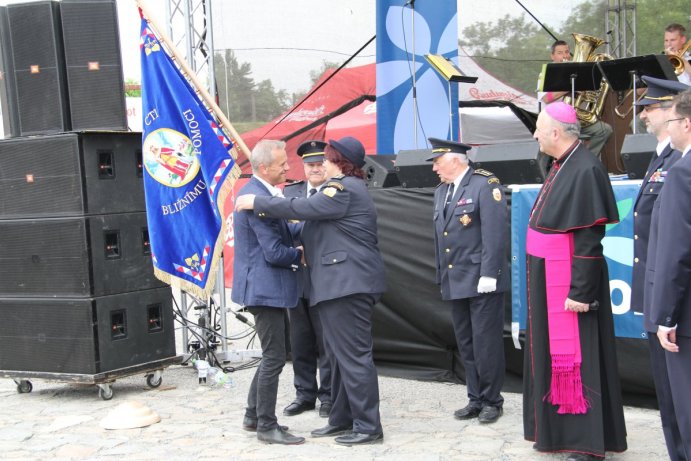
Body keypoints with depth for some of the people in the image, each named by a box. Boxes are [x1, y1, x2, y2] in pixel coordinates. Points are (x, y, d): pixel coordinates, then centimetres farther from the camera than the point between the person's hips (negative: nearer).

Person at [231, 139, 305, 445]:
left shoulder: (253, 191, 11)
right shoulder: (259, 198, -21)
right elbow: (274, 252, -22)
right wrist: (301, 255, -5)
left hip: (263, 285, 11)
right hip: (265, 288, -11)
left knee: (272, 354, 19)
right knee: (274, 357, -2)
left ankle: (254, 416, 28)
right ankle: (267, 426, 7)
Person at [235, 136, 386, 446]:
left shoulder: (344, 189, -13)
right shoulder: (346, 188, 20)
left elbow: (300, 208, -18)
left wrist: (257, 203, -10)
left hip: (347, 283, -11)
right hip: (341, 283, 11)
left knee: (353, 354, -7)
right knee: (341, 354, 15)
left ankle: (368, 426, -2)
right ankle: (342, 419, 23)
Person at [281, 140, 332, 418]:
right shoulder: (290, 192, 11)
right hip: (296, 278, 5)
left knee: (326, 341, 4)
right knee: (300, 341, 13)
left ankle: (328, 396, 16)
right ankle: (305, 394, 24)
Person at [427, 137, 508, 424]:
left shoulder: (485, 184, -8)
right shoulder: (441, 192, 16)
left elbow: (495, 232, -15)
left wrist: (488, 274, -19)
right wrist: (441, 276, 14)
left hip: (481, 281, -7)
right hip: (455, 282, 8)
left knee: (486, 343, -2)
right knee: (466, 345, 11)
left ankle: (491, 401, 9)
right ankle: (475, 399, 19)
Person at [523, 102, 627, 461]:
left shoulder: (585, 170, -19)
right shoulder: (560, 165, 9)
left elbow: (589, 239, -22)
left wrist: (580, 291, -23)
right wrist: (541, 279, 17)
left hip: (569, 282, -10)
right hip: (548, 279, 10)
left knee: (576, 358, -2)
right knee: (552, 353, 16)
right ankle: (556, 430, 27)